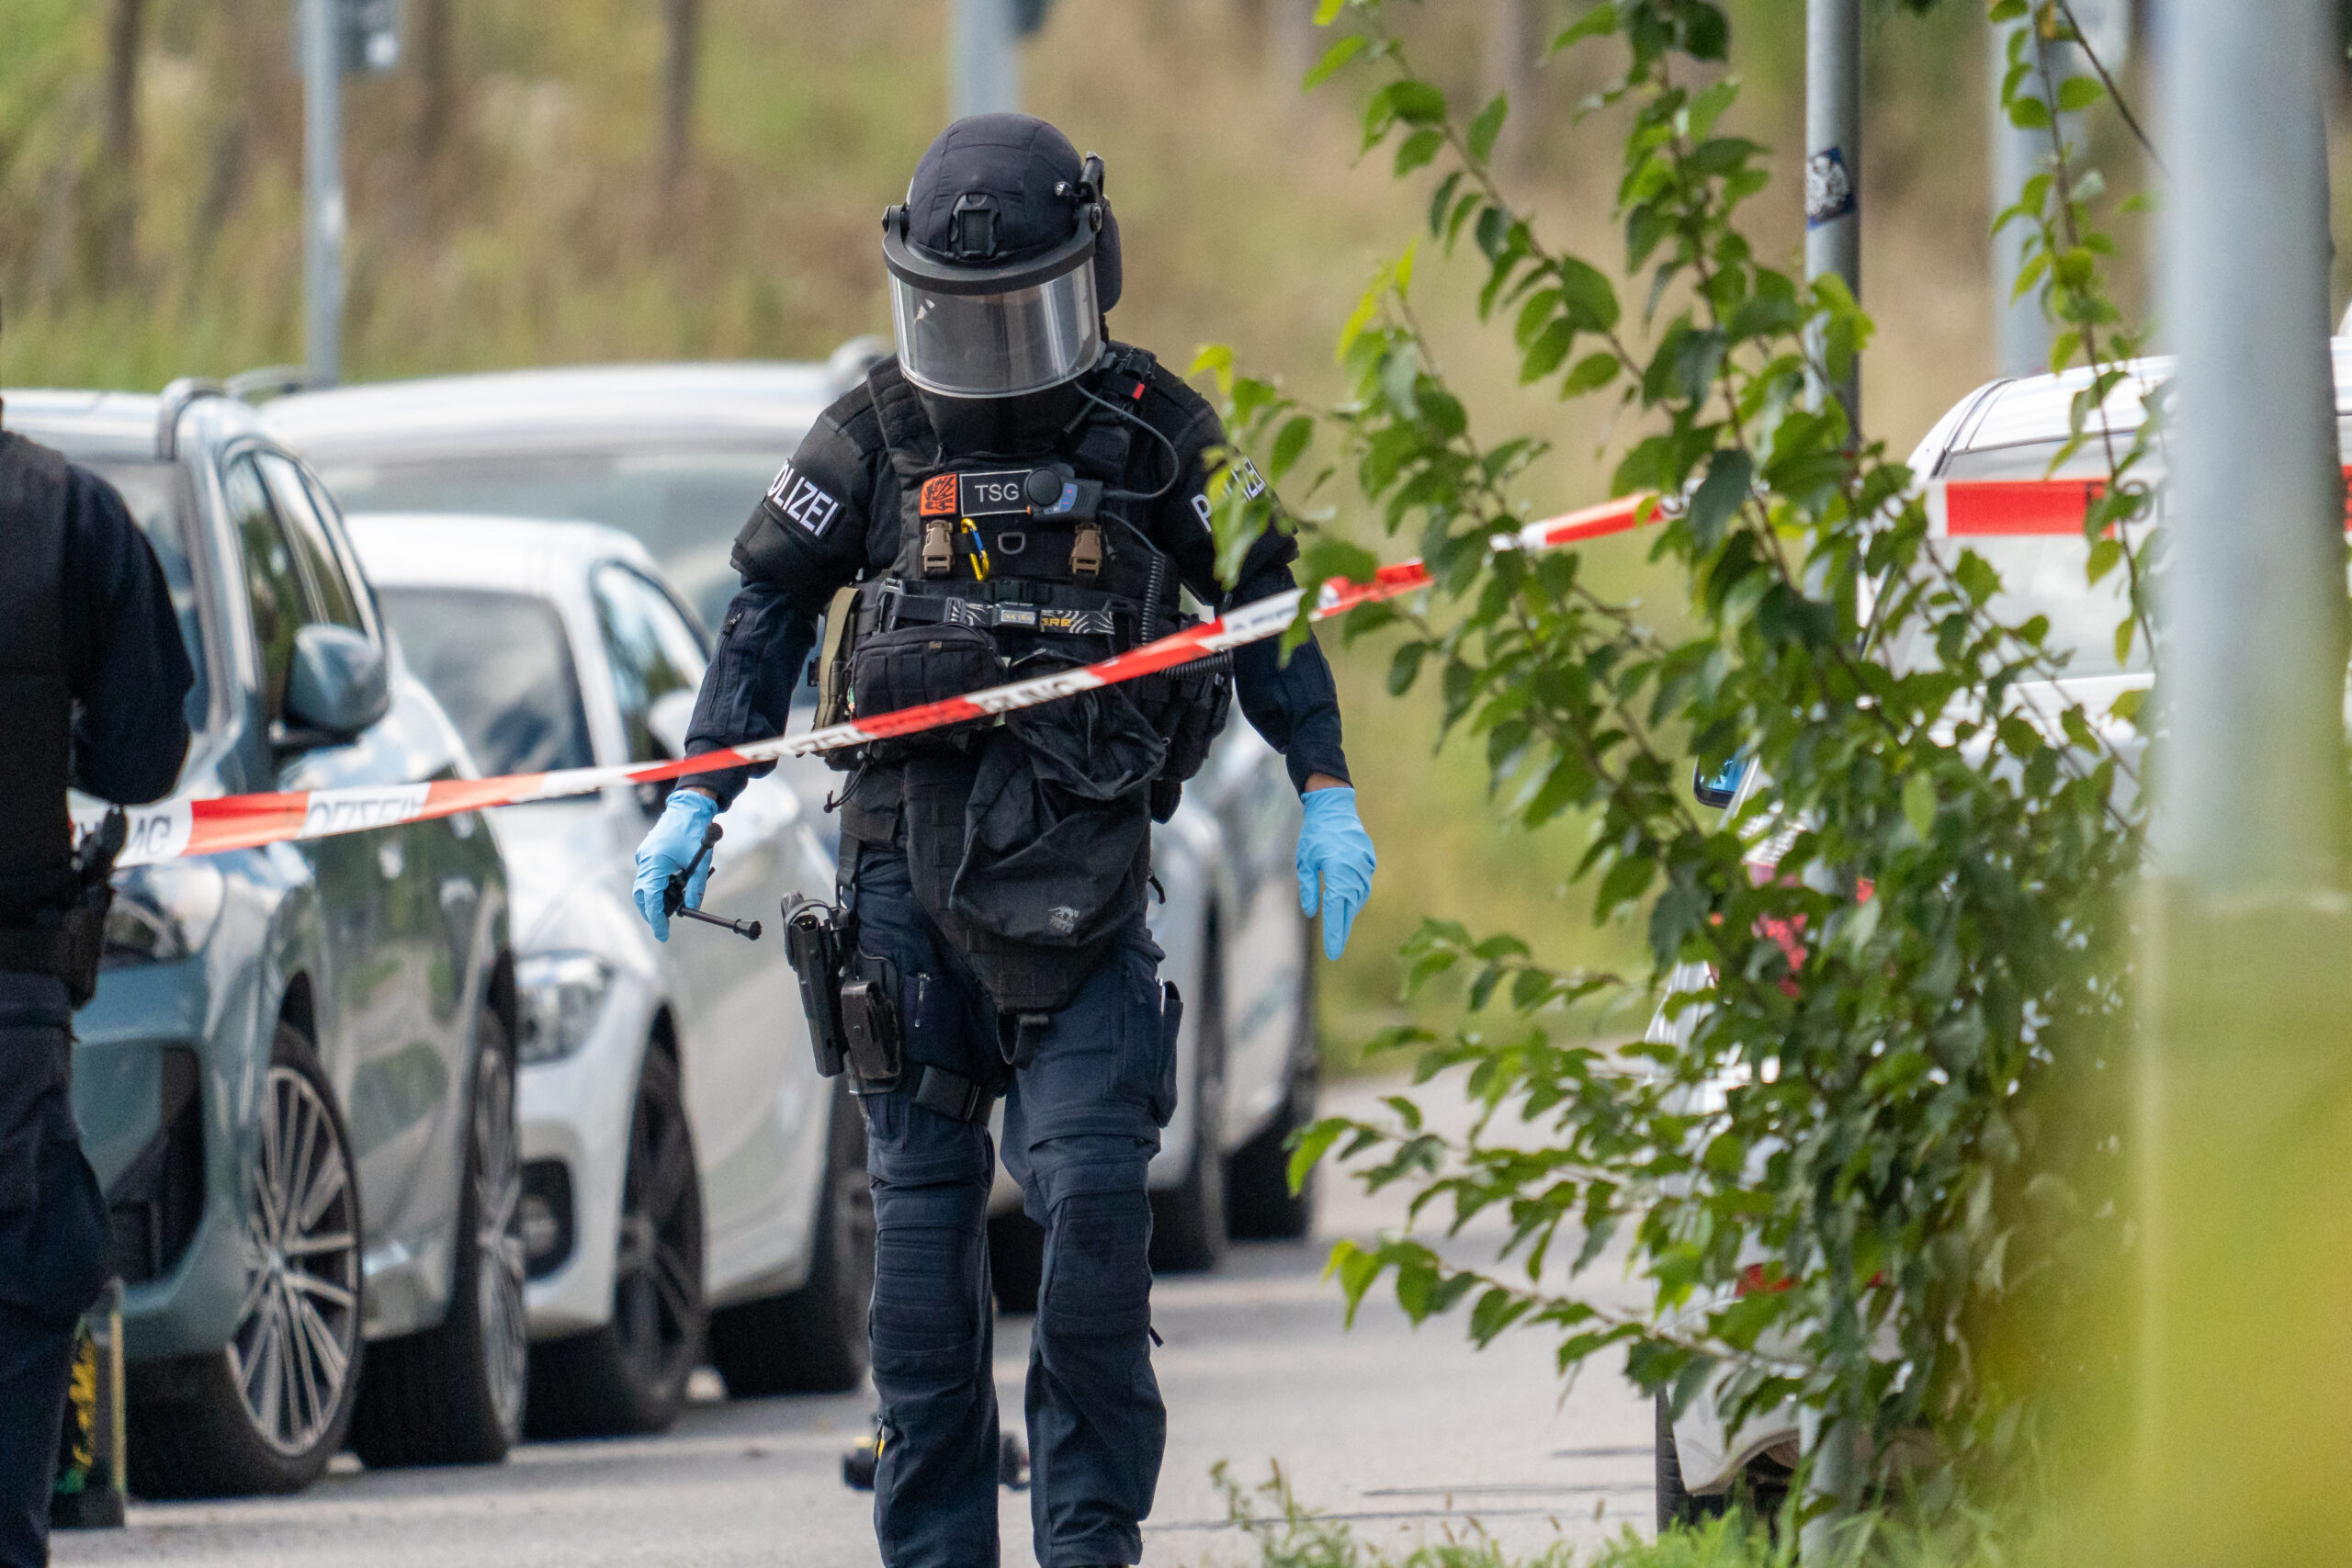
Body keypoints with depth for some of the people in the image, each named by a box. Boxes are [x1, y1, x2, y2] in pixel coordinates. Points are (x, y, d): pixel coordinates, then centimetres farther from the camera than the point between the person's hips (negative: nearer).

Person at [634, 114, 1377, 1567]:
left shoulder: (1160, 433, 5)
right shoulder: (877, 436, 7)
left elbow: (1264, 606, 13)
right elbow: (770, 611, 15)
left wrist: (1326, 792, 5)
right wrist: (699, 798, 8)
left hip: (1082, 871, -1)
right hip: (908, 861, 1)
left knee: (1095, 1188, -12)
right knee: (923, 1205, 2)